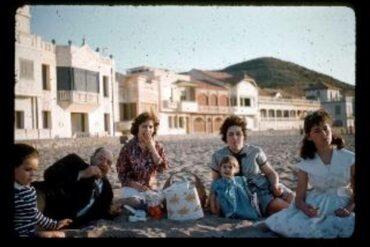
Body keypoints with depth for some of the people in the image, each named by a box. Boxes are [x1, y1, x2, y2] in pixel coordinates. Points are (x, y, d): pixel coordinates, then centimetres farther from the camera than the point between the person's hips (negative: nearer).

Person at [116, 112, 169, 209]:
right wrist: (138, 186, -20)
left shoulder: (157, 146, -1)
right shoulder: (128, 147, -10)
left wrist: (152, 148, -20)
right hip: (132, 188, -3)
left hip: (150, 188, 3)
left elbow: (162, 168, -14)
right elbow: (122, 174, -7)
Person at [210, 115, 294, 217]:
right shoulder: (218, 156, -2)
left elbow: (271, 173, 8)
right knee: (278, 205, -27)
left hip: (266, 185, 2)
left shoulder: (255, 151, -1)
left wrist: (275, 185, -12)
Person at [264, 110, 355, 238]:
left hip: (342, 205, 0)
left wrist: (350, 208, -18)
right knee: (286, 224, -29)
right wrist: (305, 208, -22)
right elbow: (299, 197, 1)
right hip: (315, 206, 1)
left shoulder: (349, 158, 0)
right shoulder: (306, 164, 3)